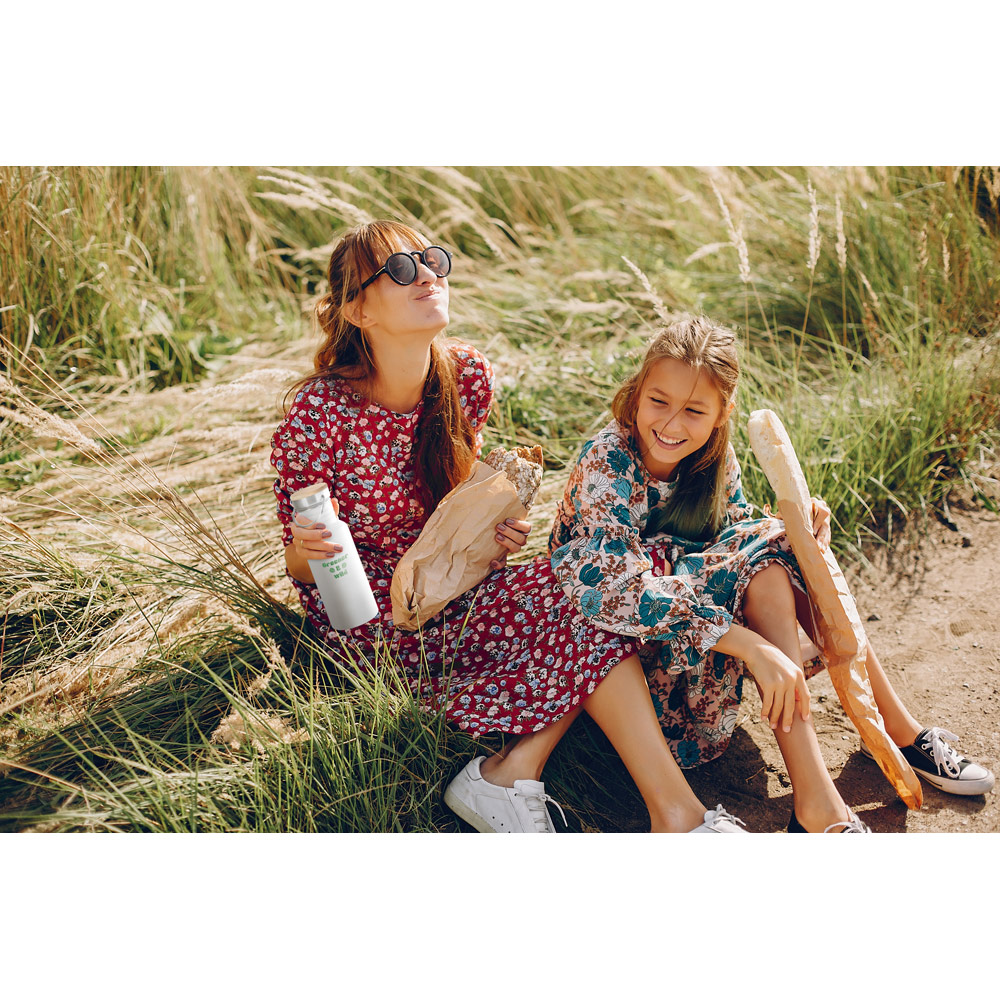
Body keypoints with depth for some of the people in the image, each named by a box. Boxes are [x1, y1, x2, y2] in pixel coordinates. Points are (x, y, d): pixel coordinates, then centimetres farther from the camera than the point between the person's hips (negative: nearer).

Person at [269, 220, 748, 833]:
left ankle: (512, 771, -18)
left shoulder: (469, 377, -5)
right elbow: (300, 570, -10)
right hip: (373, 617, -6)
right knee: (581, 604, -21)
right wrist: (308, 551, -34)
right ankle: (677, 812, -20)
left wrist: (491, 526, -8)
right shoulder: (319, 413, -20)